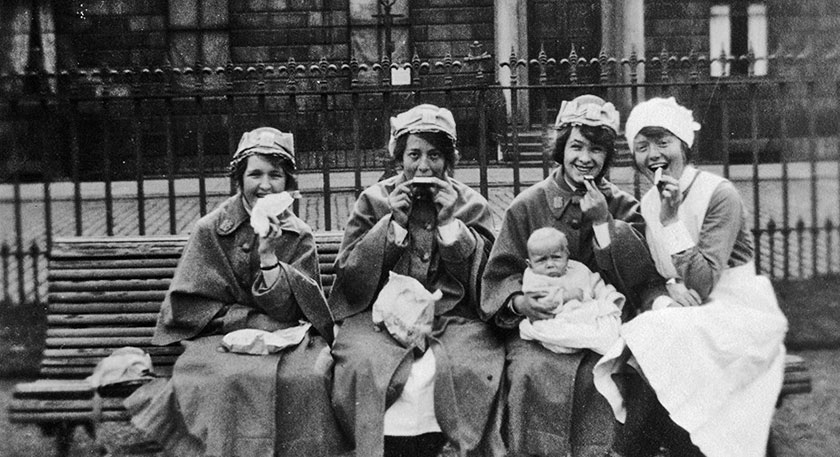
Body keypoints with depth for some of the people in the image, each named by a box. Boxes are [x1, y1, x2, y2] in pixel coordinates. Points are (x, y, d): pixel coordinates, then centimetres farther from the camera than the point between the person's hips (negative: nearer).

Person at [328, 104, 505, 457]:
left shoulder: (471, 204, 11)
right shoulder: (373, 201, 10)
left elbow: (484, 278, 4)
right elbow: (349, 276, 3)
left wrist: (450, 223, -5)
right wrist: (393, 224, -6)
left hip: (453, 318, 0)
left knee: (465, 368, -30)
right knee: (366, 366, -28)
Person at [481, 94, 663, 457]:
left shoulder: (622, 207, 11)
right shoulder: (527, 205, 7)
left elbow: (642, 278, -1)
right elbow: (499, 275, 6)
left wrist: (604, 222, -9)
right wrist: (518, 301, -16)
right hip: (541, 324, 0)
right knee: (532, 374, -30)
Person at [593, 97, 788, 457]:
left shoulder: (719, 194, -13)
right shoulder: (648, 204, 6)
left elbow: (701, 286, -19)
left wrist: (672, 220, -26)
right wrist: (667, 295, -14)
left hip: (736, 314, -5)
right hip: (683, 318, 5)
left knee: (661, 354, -29)